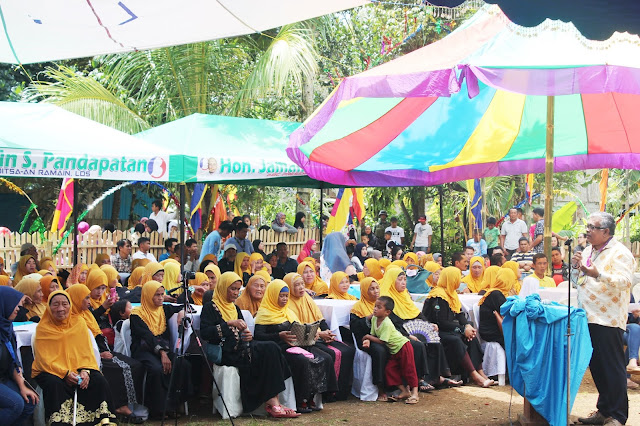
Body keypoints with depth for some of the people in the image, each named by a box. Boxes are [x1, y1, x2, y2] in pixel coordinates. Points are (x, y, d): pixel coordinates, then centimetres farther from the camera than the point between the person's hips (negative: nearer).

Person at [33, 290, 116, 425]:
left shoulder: (79, 322, 8)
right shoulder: (43, 328, -1)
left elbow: (86, 351, 5)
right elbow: (44, 359, -6)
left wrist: (85, 371, -15)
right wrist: (65, 373, -19)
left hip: (78, 369, 3)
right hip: (51, 371, -2)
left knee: (99, 380, -24)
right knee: (55, 384, -35)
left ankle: (103, 418, -20)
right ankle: (59, 421, -31)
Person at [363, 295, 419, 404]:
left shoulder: (387, 324, -27)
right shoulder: (374, 319, -2)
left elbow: (382, 341, -25)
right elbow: (373, 334, 3)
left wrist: (368, 337, -16)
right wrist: (368, 341, -19)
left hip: (403, 346, -9)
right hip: (394, 351, 9)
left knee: (408, 369, -7)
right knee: (389, 369, 1)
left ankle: (414, 393, -4)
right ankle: (404, 391, 6)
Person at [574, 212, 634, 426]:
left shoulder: (620, 253, -9)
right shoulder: (587, 251, 16)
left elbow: (624, 281, -23)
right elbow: (577, 281, 22)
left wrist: (598, 275, -36)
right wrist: (576, 266, 2)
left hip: (608, 320, -8)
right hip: (588, 318, 8)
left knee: (613, 367, -4)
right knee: (596, 366, 14)